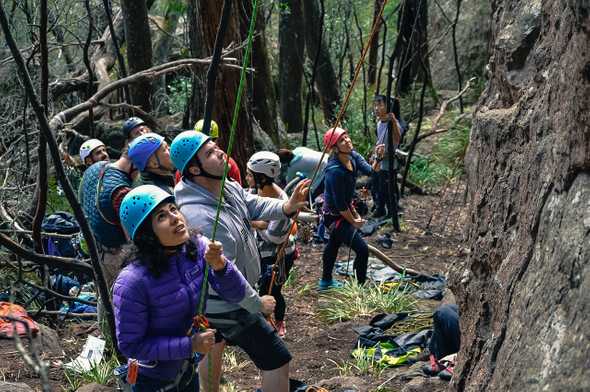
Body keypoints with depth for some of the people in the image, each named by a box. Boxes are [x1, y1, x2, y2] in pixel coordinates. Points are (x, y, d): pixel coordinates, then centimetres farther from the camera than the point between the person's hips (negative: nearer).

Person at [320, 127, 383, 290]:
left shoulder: (352, 156, -10)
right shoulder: (335, 170, -33)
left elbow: (370, 171, -17)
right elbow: (340, 203, -26)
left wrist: (378, 158, -35)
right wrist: (353, 221, -14)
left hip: (344, 211, 10)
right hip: (335, 216, -10)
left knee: (333, 244, 27)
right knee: (362, 250, -10)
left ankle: (326, 281, 48)